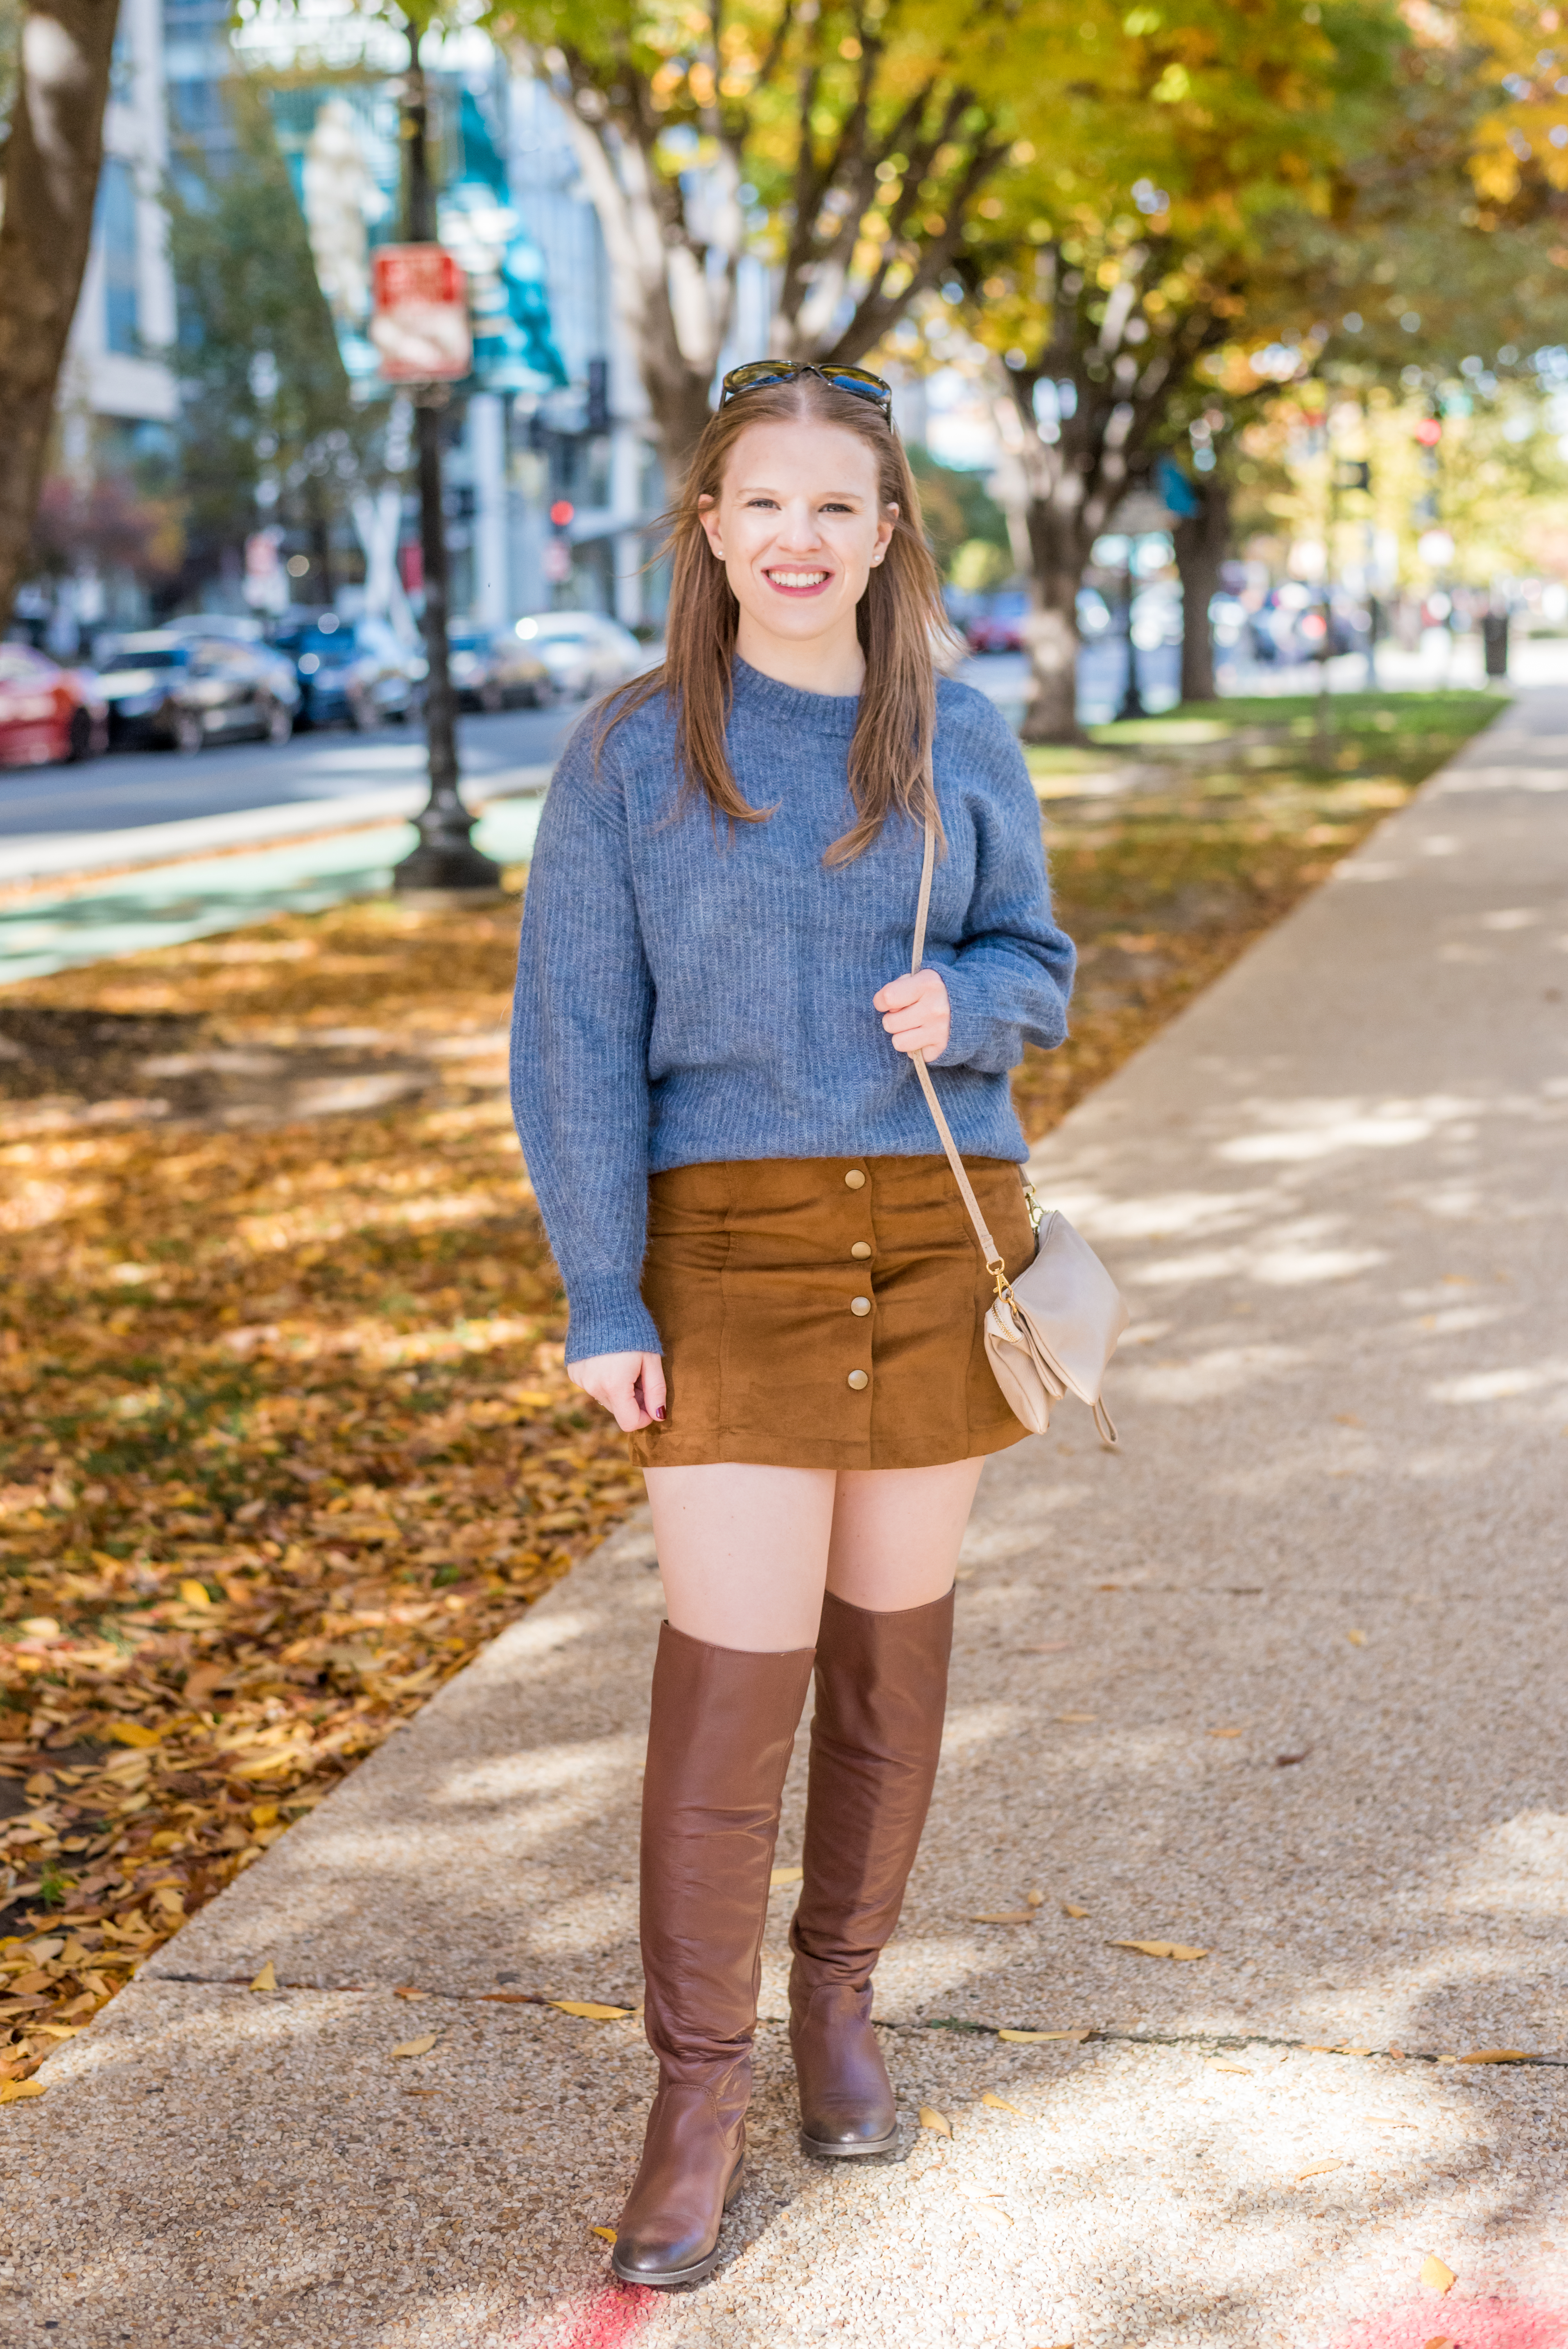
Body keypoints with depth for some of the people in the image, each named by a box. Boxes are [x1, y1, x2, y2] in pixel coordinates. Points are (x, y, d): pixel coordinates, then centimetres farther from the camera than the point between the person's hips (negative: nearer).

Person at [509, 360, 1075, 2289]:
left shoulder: (961, 746, 5)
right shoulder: (630, 754, -2)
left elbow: (1038, 967, 13)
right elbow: (574, 1040, -3)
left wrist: (959, 1002, -11)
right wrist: (601, 1305, -8)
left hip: (938, 1231, 3)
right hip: (729, 1239, -2)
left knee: (892, 1638, 11)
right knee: (730, 1667, -5)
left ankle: (841, 1987, 30)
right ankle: (698, 2096, 6)